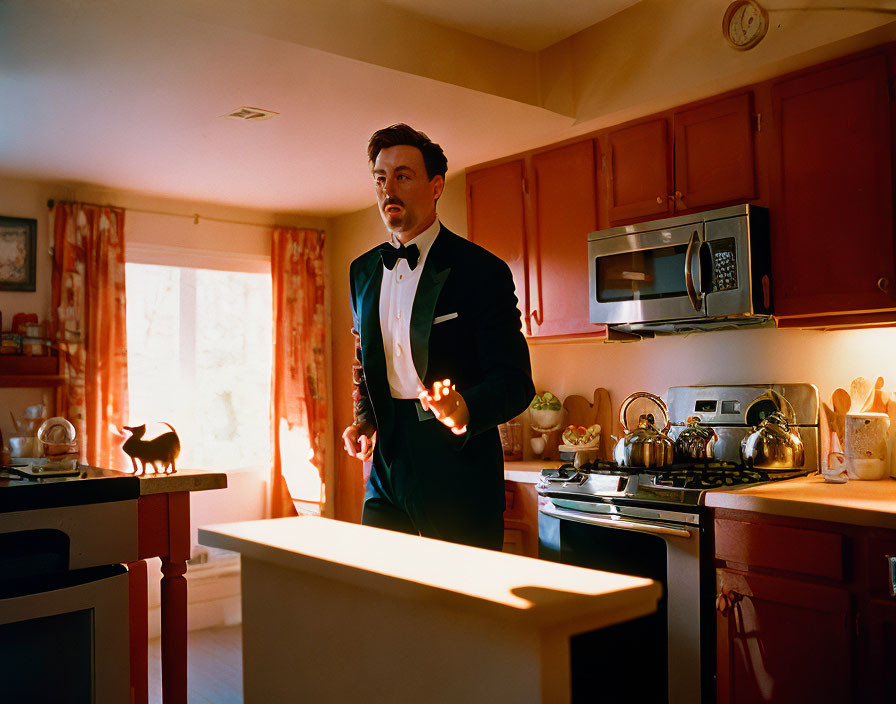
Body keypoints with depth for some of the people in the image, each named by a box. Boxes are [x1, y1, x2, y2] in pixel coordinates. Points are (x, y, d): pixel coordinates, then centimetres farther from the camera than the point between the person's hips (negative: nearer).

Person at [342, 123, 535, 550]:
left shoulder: (480, 271, -7)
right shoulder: (363, 271, 11)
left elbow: (515, 382, -11)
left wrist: (464, 409, -31)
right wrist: (364, 420, 5)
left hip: (457, 478, -5)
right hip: (386, 471, 5)